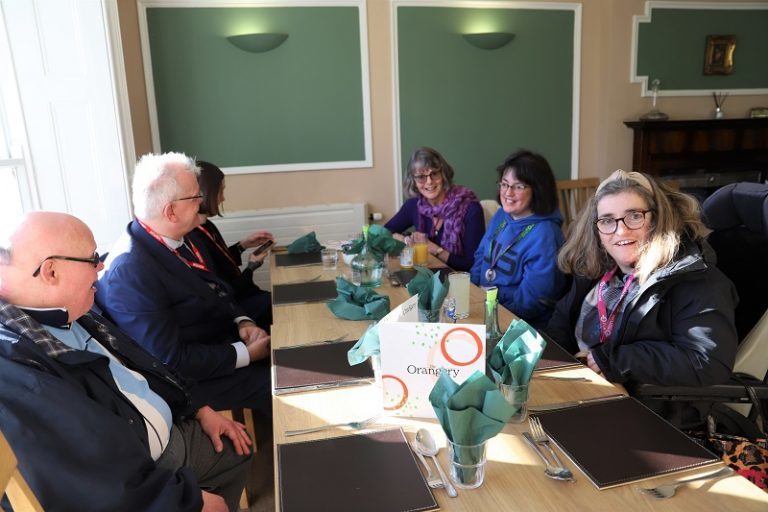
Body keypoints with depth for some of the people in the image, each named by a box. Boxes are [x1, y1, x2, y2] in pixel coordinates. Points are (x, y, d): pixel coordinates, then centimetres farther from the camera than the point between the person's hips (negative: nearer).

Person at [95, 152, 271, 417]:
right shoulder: (129, 271, -27)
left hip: (224, 337, 8)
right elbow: (170, 361, -25)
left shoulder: (180, 238, -3)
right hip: (194, 378, -8)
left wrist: (242, 321, -7)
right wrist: (245, 354, -21)